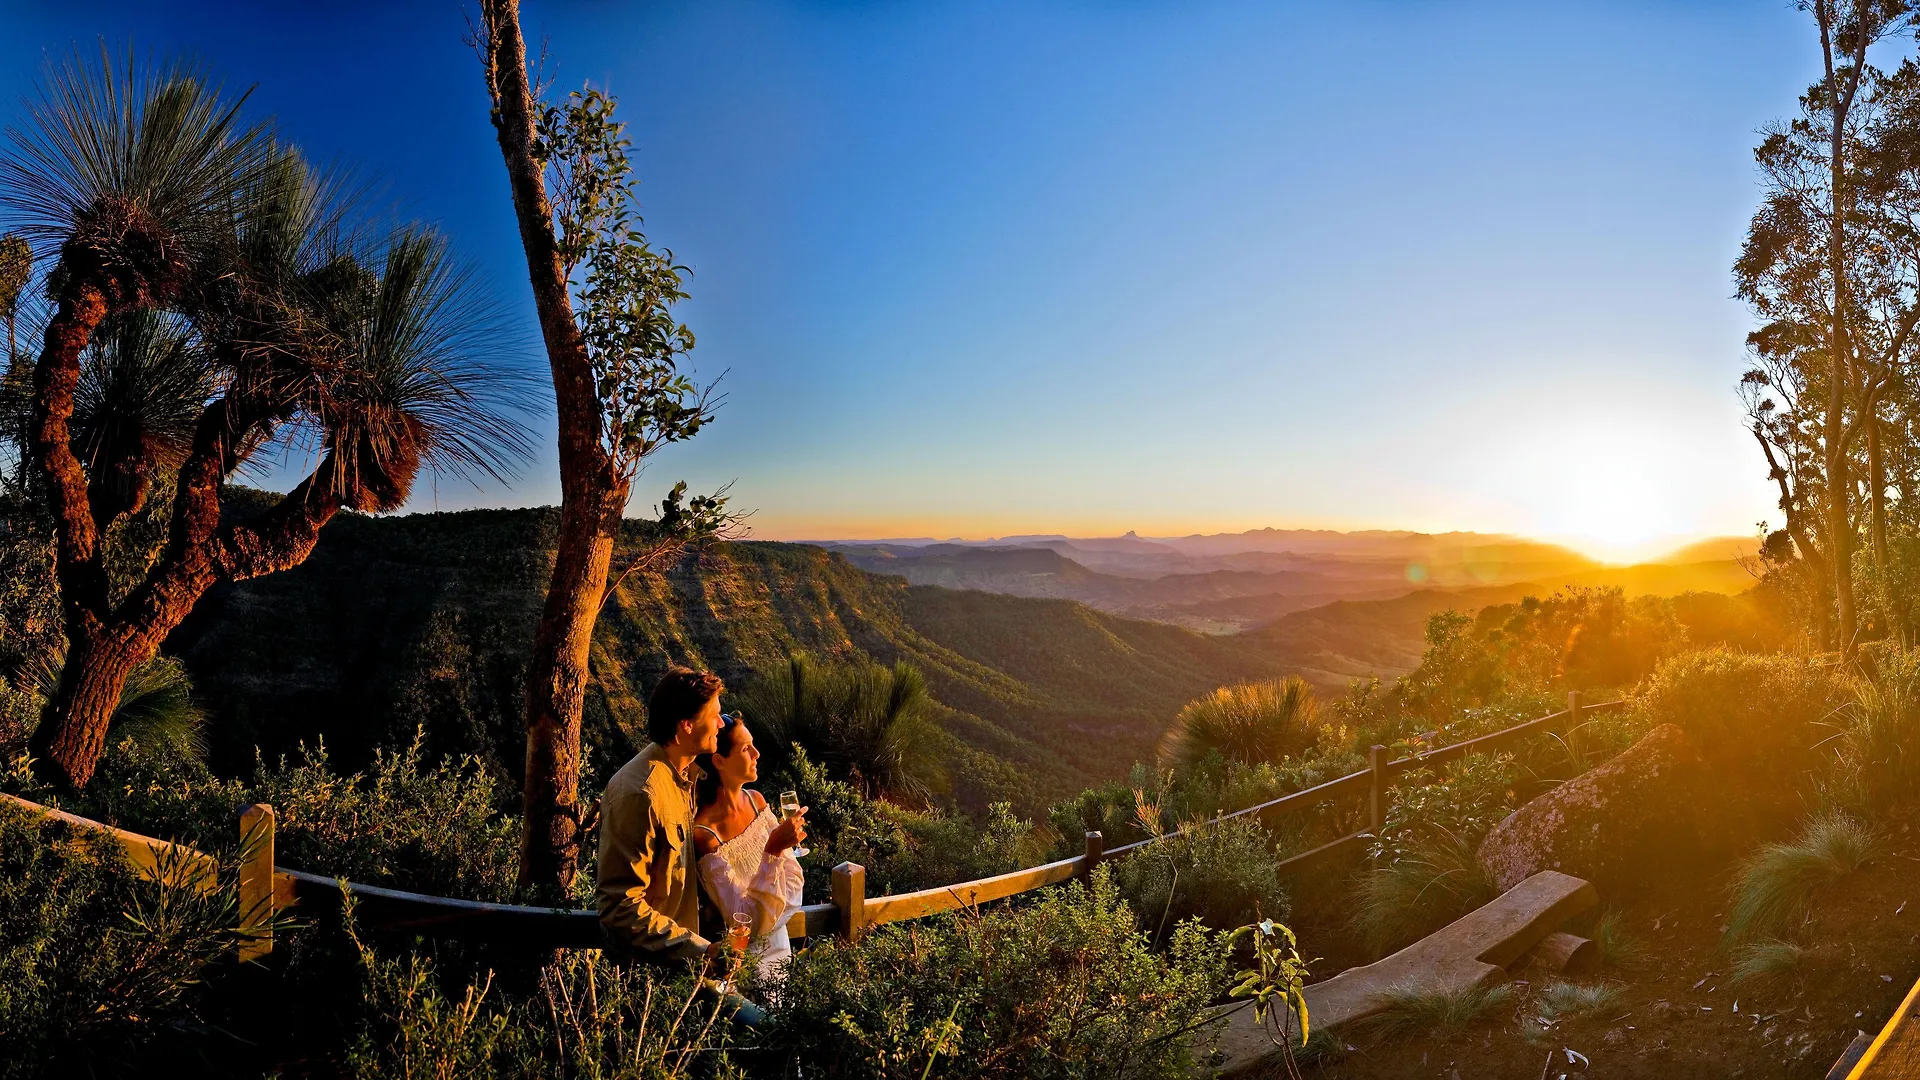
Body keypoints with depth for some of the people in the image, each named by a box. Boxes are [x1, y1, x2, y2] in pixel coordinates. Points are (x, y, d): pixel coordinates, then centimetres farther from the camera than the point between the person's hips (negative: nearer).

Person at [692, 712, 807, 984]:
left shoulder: (756, 801, -7)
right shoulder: (704, 833, -25)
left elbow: (794, 879, -1)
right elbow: (748, 921, -24)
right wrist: (772, 851, -33)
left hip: (778, 944, 5)